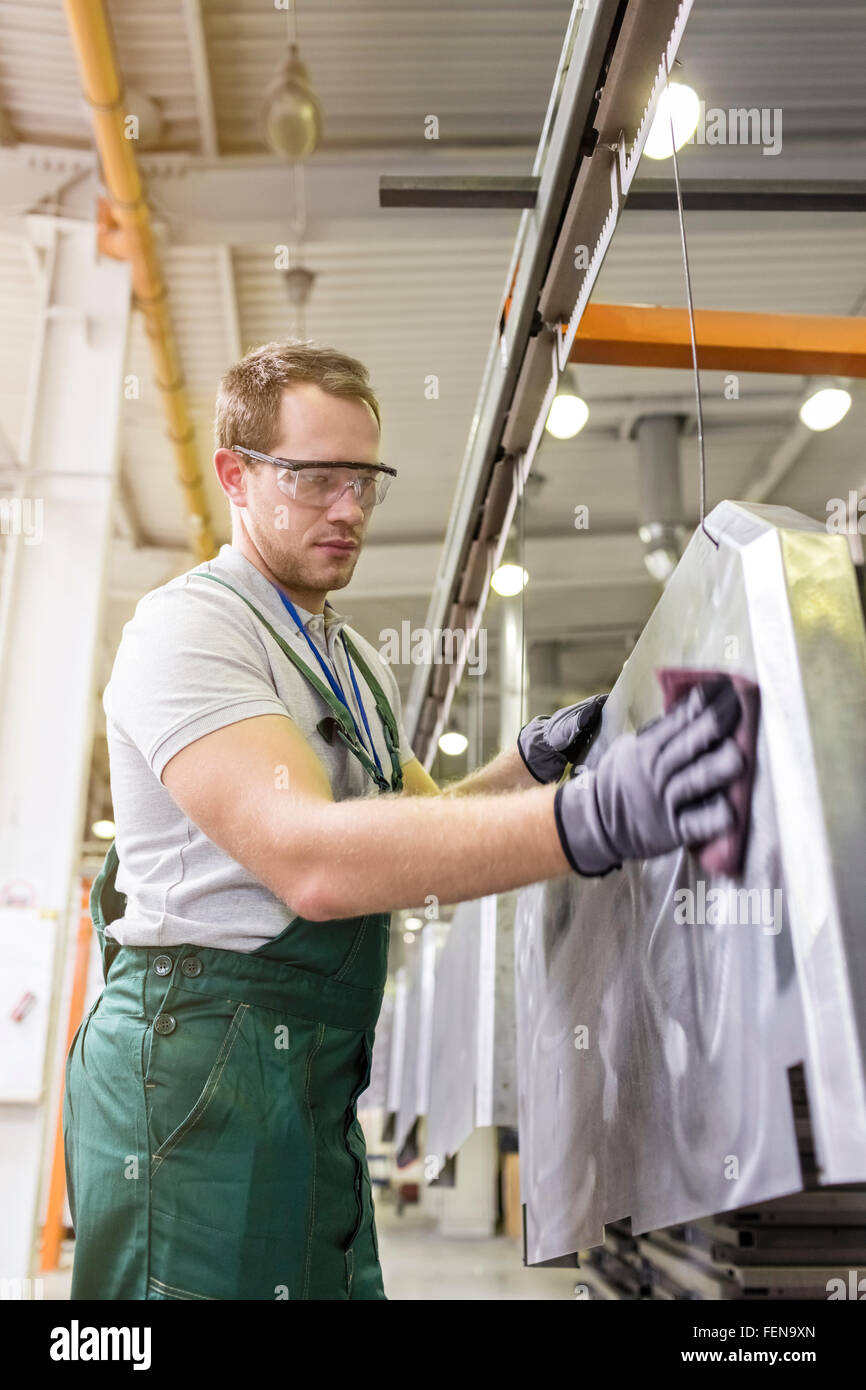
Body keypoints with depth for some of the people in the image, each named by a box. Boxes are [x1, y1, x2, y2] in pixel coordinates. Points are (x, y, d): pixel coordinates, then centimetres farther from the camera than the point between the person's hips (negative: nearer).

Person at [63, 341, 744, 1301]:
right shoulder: (188, 627, -13)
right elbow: (308, 859, -29)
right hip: (202, 1064, -8)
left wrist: (531, 759, -2)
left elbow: (422, 822, 19)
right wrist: (589, 818, -40)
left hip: (314, 1075, 8)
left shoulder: (352, 662, 18)